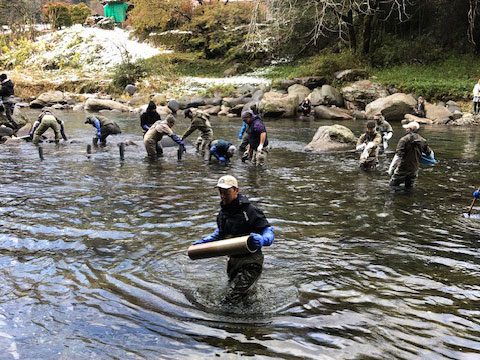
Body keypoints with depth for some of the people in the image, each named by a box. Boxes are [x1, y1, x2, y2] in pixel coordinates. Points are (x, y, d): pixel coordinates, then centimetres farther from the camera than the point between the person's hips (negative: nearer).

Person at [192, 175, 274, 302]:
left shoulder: (250, 210, -16)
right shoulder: (222, 213, 8)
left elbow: (269, 231, -15)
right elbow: (220, 233, 25)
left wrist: (262, 240, -37)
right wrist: (204, 242, 12)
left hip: (251, 260, -8)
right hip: (233, 259, 8)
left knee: (233, 298, -14)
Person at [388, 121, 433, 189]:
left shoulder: (404, 140, -15)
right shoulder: (422, 141, 2)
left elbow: (398, 156, -20)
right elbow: (430, 153, 12)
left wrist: (391, 169, -17)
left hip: (402, 168, -5)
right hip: (414, 169, 5)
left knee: (393, 185, 5)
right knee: (409, 187, 17)